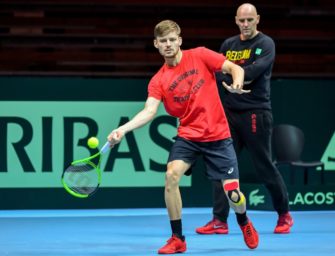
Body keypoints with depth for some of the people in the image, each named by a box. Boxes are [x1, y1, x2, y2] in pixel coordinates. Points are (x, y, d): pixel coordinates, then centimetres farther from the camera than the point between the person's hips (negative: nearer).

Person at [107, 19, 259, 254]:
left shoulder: (200, 55, -4)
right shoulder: (158, 81, -1)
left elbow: (235, 69, -5)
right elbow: (149, 111, -13)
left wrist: (237, 82, -29)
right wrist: (123, 129, -30)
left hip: (217, 136, -1)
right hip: (188, 136, 2)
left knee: (233, 195, -5)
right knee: (171, 175, -25)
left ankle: (244, 222, 33)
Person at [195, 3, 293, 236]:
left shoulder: (265, 44, -5)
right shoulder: (228, 45, 13)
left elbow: (253, 72, -18)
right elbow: (217, 74, 7)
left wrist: (230, 74, -6)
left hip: (256, 113, -5)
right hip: (230, 112, 5)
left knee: (265, 167, 1)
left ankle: (284, 215, 20)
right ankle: (219, 221, -1)